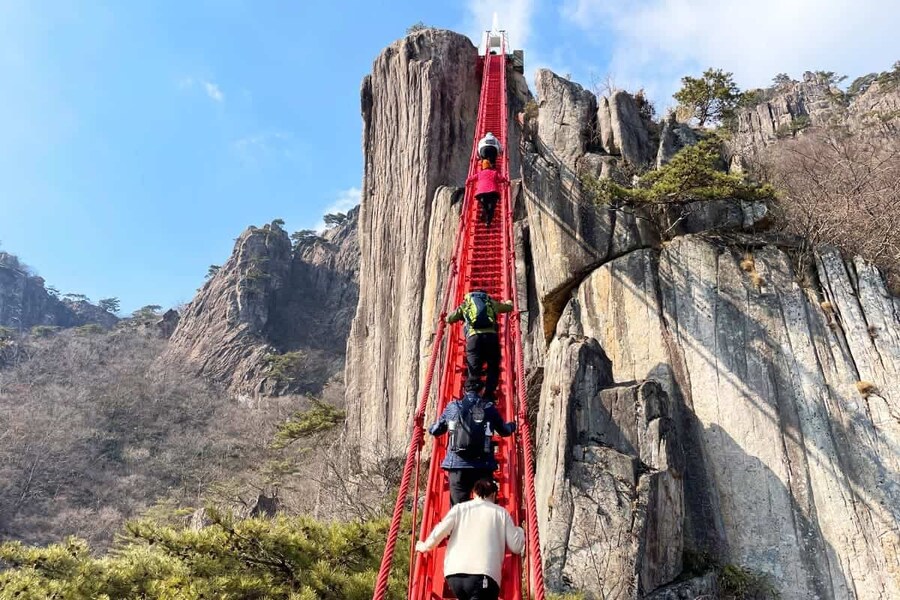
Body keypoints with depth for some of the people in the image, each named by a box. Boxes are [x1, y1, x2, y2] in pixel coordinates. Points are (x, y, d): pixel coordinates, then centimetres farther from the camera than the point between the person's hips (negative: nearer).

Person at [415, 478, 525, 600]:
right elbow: (516, 547, 13)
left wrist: (424, 546, 24)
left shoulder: (459, 508, 16)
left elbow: (439, 532, 6)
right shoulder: (501, 512, 13)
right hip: (482, 575, -3)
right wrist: (519, 531, 33)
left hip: (455, 573, 3)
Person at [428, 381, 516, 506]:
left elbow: (435, 431, 14)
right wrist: (513, 425, 40)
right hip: (483, 465, 0)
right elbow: (505, 431, 17)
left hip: (457, 464, 0)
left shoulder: (452, 407, 5)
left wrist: (430, 428, 38)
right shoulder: (489, 408, 4)